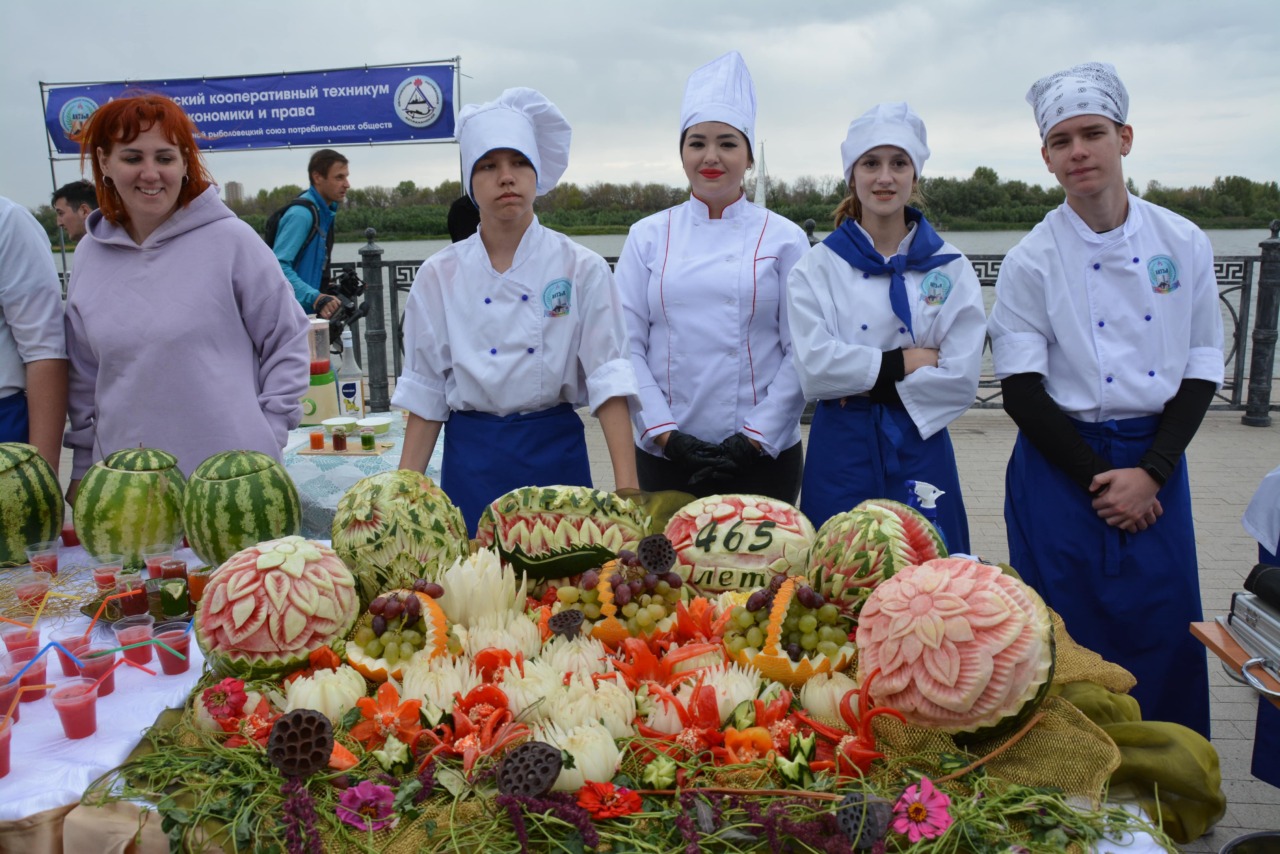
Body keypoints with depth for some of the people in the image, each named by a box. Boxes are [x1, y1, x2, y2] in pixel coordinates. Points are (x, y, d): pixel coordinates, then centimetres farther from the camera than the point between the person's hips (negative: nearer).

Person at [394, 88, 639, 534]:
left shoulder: (580, 267, -4)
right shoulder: (439, 275, 1)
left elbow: (607, 377, -9)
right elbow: (425, 392, 4)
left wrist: (627, 486, -17)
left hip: (555, 454, -1)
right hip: (470, 460, 1)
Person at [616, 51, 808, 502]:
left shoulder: (784, 239, 0)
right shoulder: (648, 236, 4)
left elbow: (801, 353, -2)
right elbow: (627, 346, 0)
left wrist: (754, 438, -9)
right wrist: (665, 433, -9)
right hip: (664, 456, 1)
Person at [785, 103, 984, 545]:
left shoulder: (951, 268, 2)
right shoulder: (816, 268, 0)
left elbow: (961, 378, -6)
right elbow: (814, 368, -11)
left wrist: (866, 386, -11)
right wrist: (904, 361, -11)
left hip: (921, 451, 1)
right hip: (841, 453, -1)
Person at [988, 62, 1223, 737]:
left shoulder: (1184, 244, 2)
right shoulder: (1031, 261, -7)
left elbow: (1202, 370, 4)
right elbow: (1021, 390, -8)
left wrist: (1150, 472, -8)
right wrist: (1098, 478, -11)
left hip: (1155, 460, 3)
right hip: (1059, 465, -2)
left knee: (1163, 629, 6)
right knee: (1068, 636, 4)